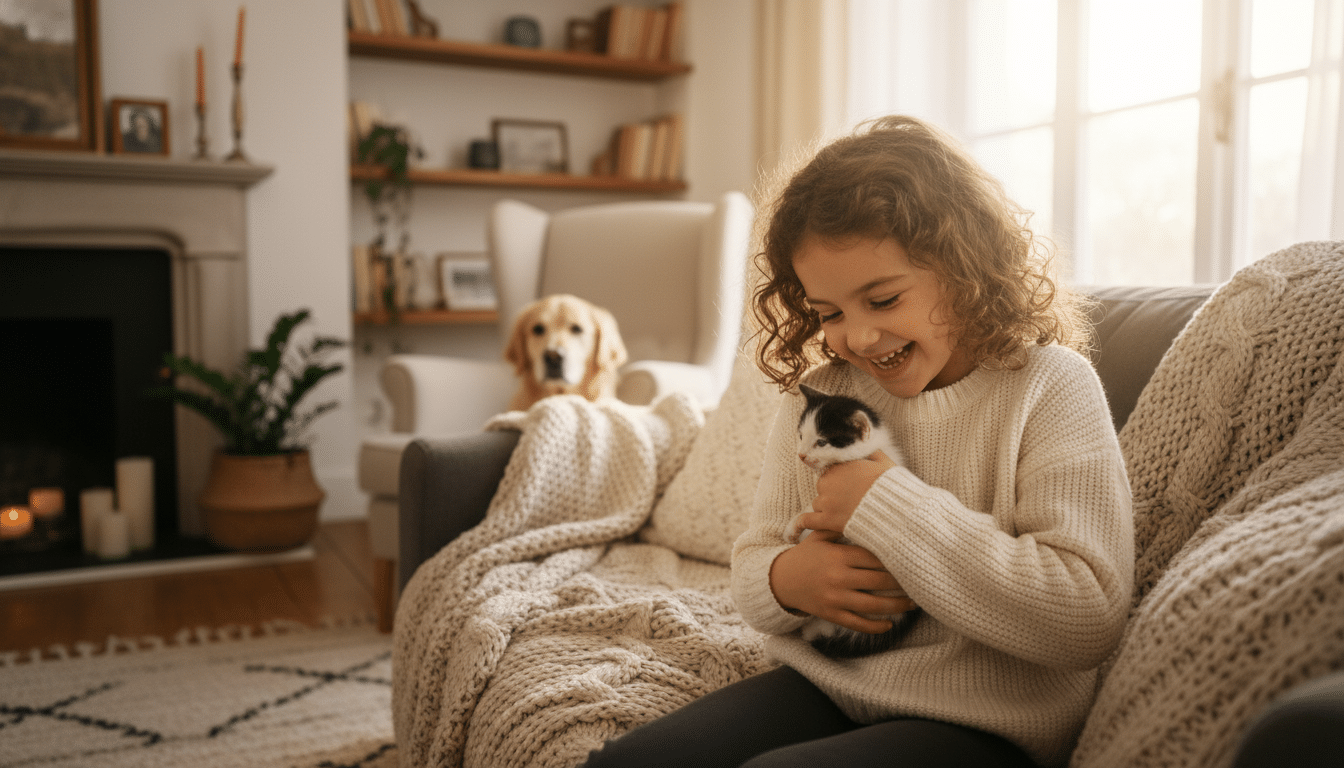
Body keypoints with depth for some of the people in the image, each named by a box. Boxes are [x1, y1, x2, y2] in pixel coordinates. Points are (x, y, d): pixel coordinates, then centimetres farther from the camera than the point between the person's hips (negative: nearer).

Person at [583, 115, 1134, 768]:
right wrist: (786, 580, -15)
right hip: (823, 686, 5)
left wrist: (887, 503, -21)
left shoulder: (1050, 387, -9)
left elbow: (1089, 617, -19)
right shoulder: (817, 394, 5)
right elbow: (753, 558, 11)